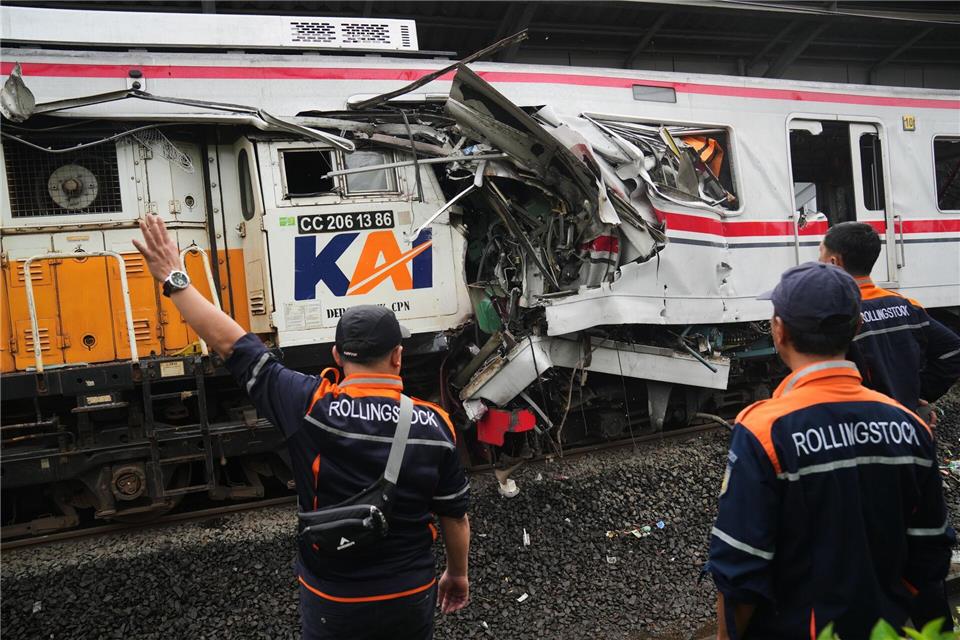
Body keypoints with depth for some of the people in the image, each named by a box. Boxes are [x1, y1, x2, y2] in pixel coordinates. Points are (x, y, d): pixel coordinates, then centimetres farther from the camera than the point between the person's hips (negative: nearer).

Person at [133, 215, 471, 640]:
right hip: (411, 598, 1)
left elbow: (231, 344, -14)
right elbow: (455, 516, -5)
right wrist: (457, 575, 13)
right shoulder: (434, 425, -16)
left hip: (332, 605, -1)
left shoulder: (311, 408, -21)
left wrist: (174, 280, -5)